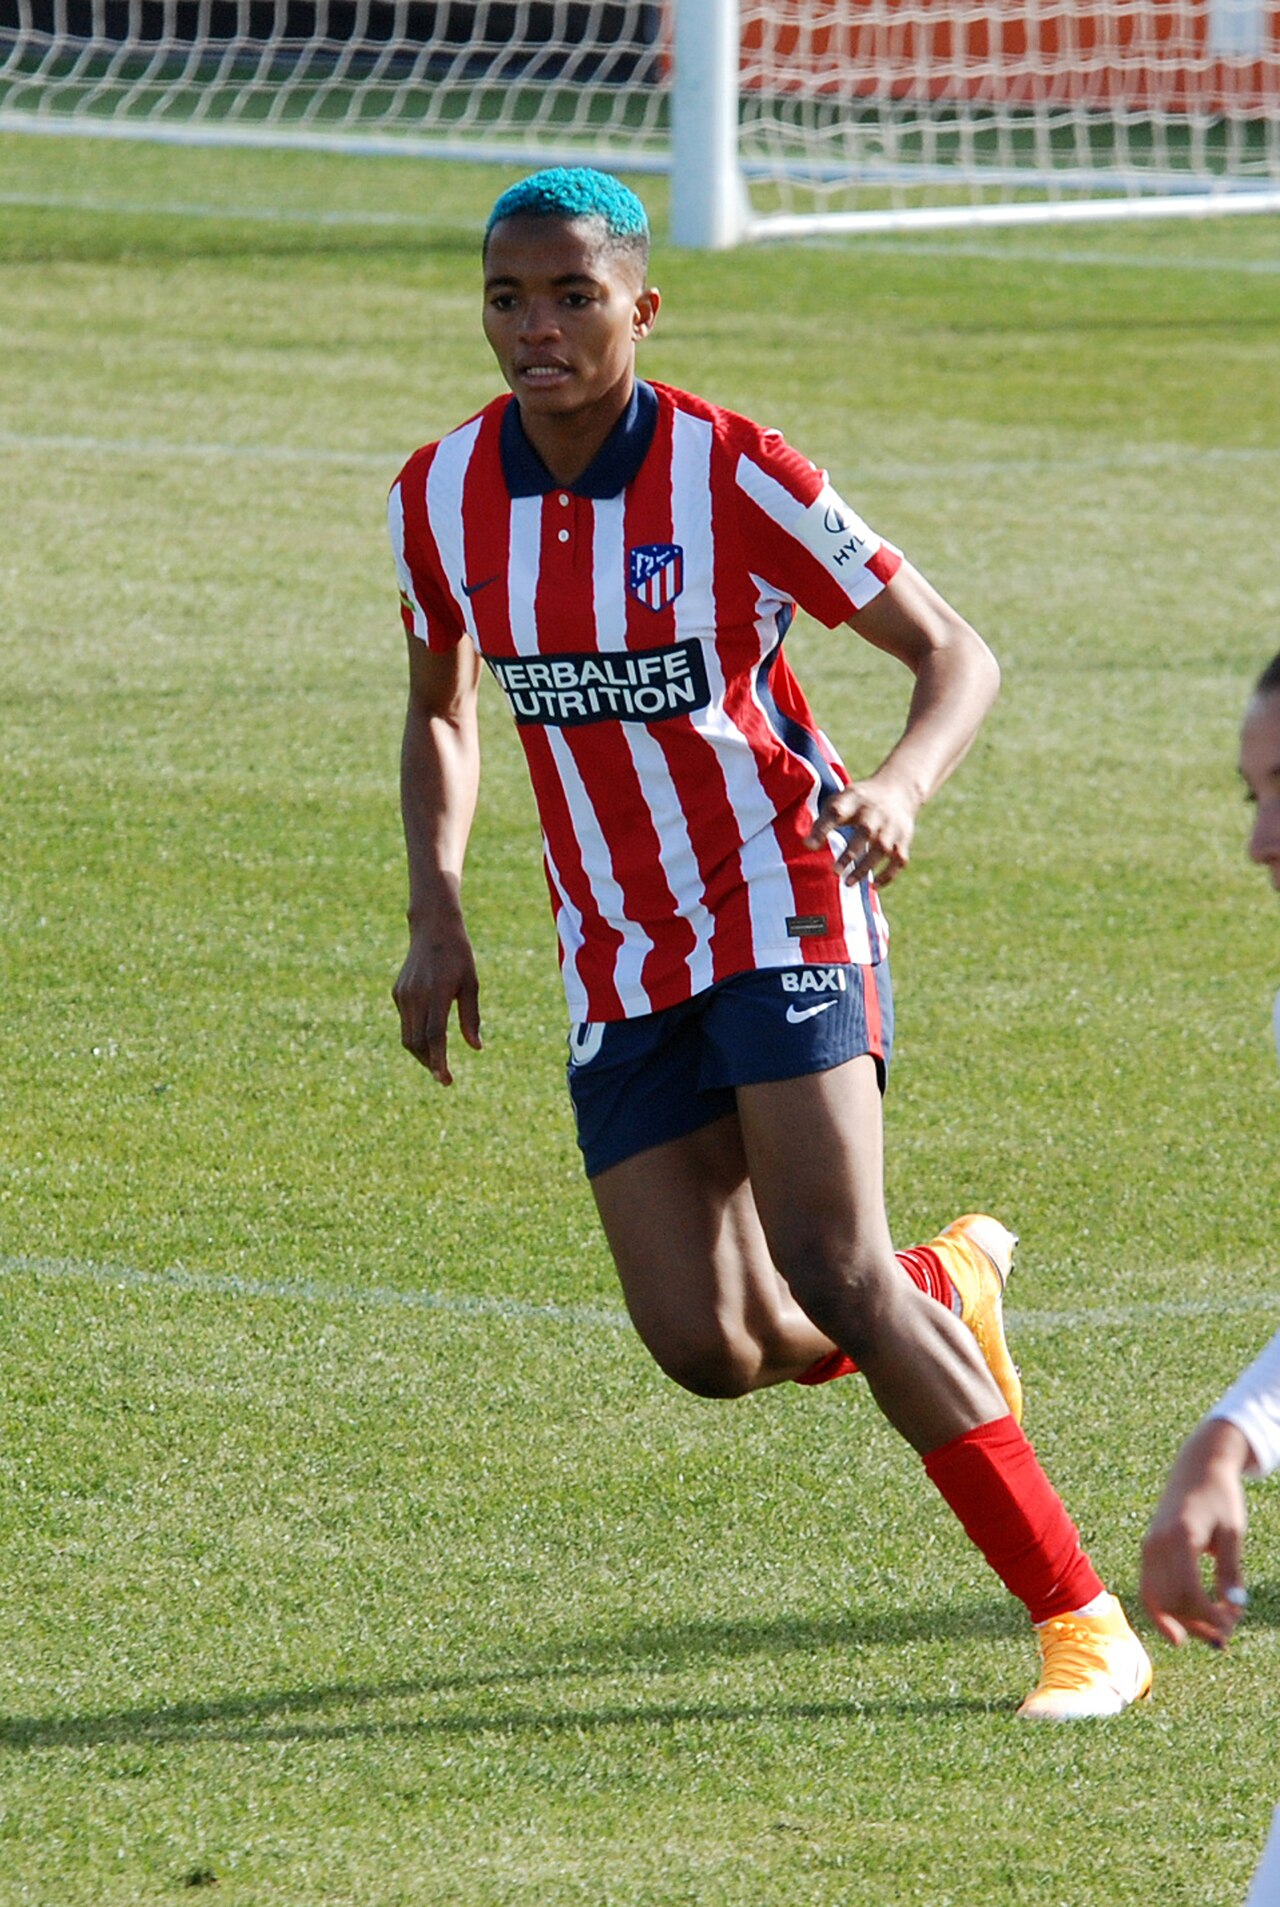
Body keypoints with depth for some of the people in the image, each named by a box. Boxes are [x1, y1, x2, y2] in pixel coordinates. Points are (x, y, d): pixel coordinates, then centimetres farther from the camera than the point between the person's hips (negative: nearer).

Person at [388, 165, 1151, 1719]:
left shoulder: (731, 473, -15)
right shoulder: (441, 496, -1)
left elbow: (954, 654, -10)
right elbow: (440, 714, 16)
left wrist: (902, 786, -31)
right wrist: (435, 912, 1)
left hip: (779, 900, -5)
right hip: (617, 957, 5)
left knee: (829, 1268, -22)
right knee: (707, 1348, -6)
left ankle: (1084, 1624, -15)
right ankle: (948, 1287, 29)